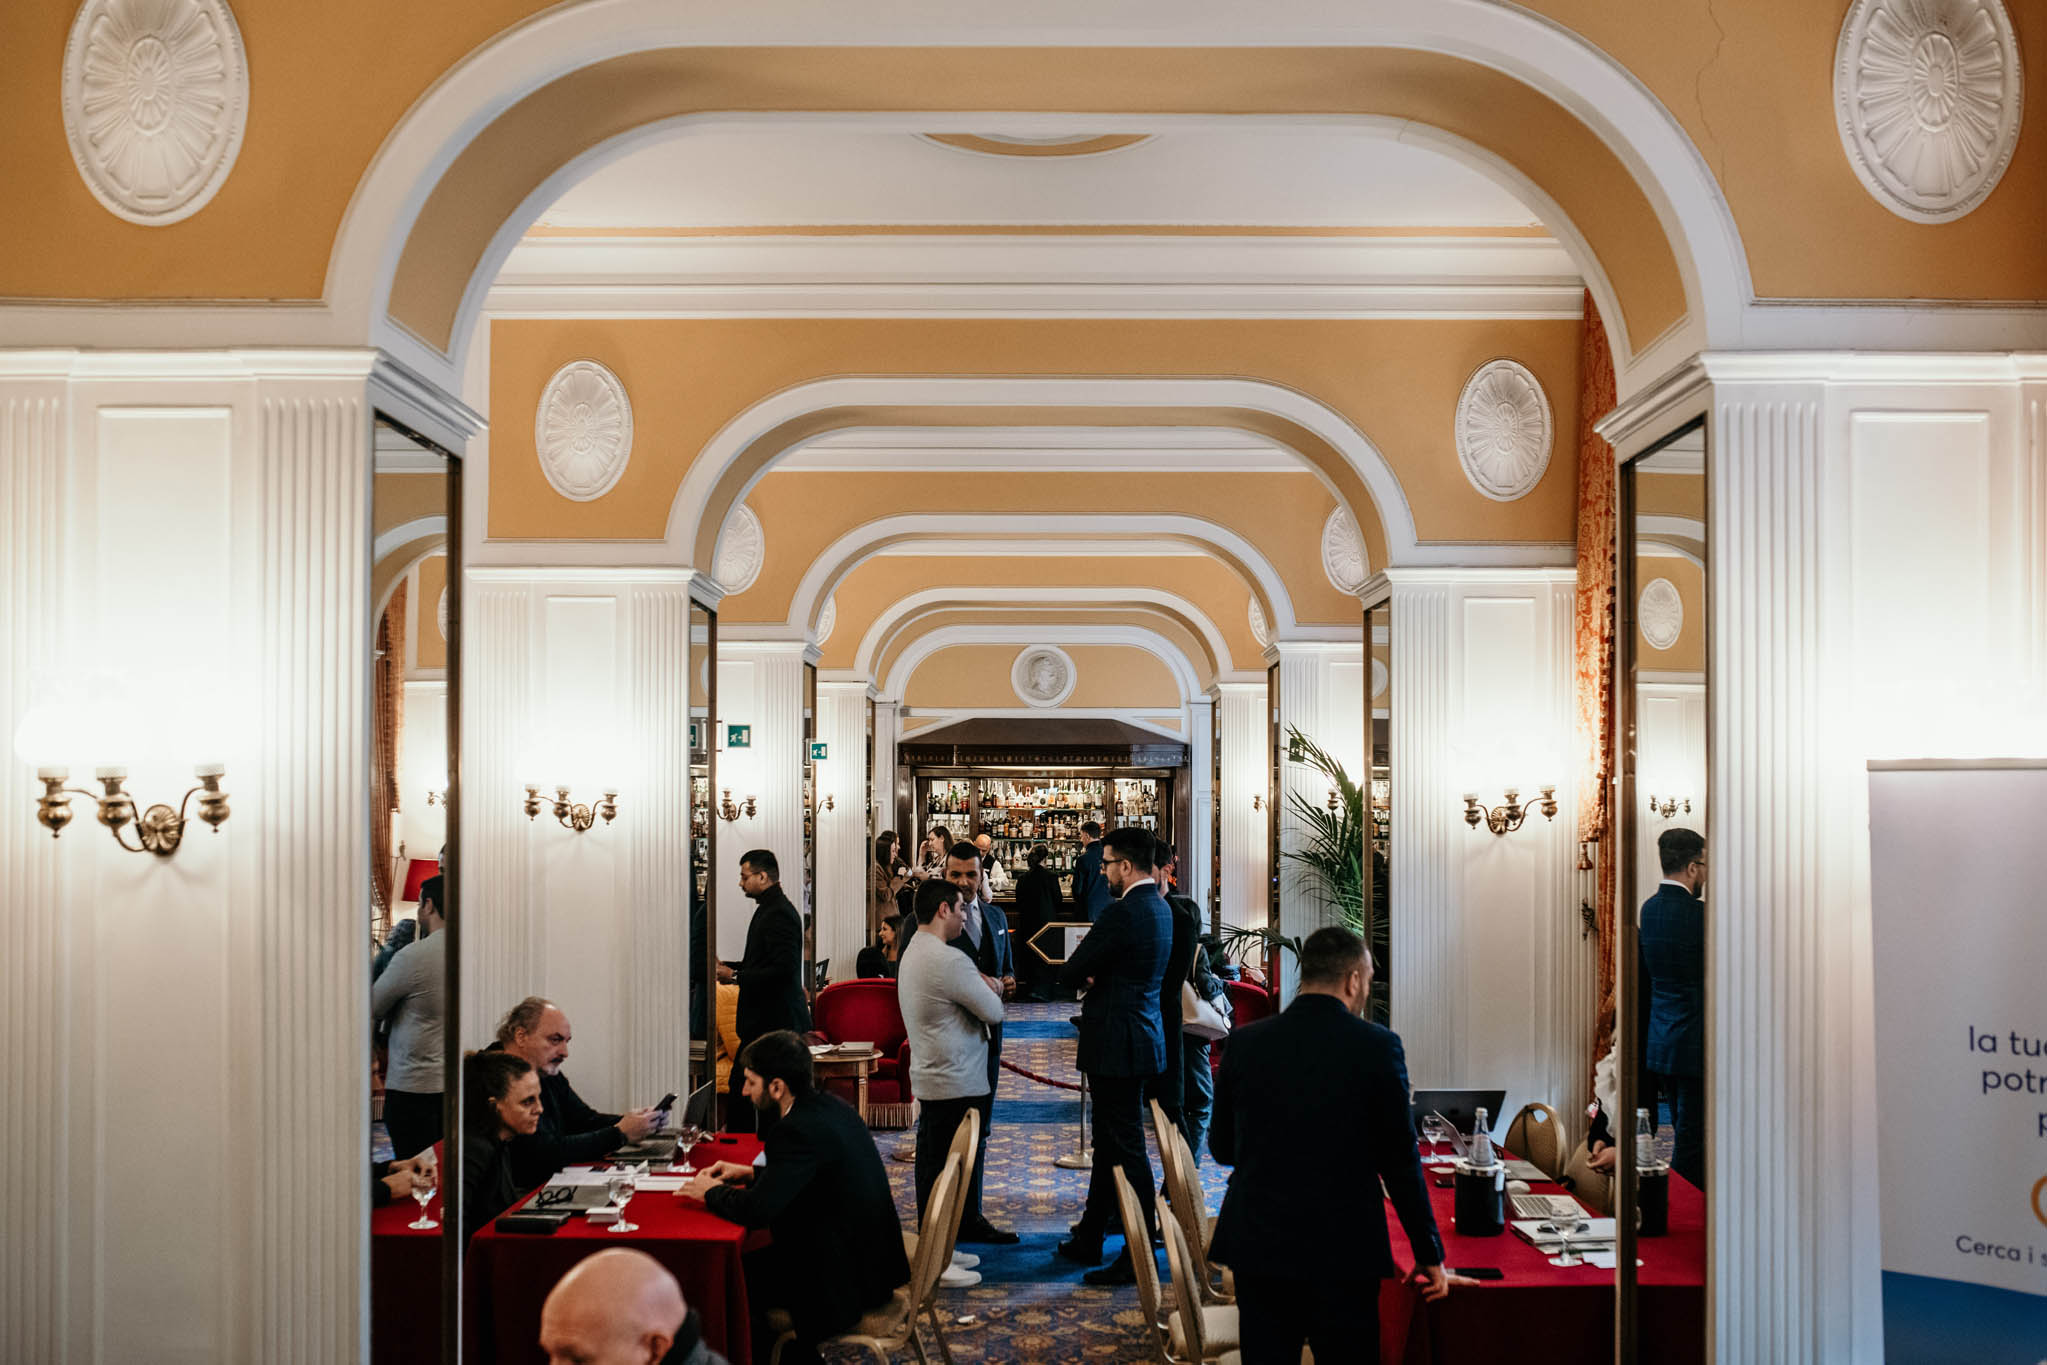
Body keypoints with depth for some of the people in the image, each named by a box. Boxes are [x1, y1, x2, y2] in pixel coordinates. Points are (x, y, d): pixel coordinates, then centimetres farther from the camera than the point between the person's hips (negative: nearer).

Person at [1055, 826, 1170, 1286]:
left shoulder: (1122, 913, -22)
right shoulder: (1160, 907, 9)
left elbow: (1070, 973, -16)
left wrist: (1083, 976, 5)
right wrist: (1095, 979, 0)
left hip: (1118, 1044, -10)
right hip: (1141, 1036, 10)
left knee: (1125, 1150, -2)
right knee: (1109, 1143, 18)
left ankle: (1139, 1257, 6)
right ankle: (1089, 1239, 31)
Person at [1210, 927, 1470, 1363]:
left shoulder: (1245, 1042, -1)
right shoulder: (1377, 1046, -9)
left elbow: (1221, 1147, 7)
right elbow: (1401, 1162, -7)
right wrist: (1430, 1255, 2)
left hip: (1256, 1244, 3)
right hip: (1343, 1252, -2)